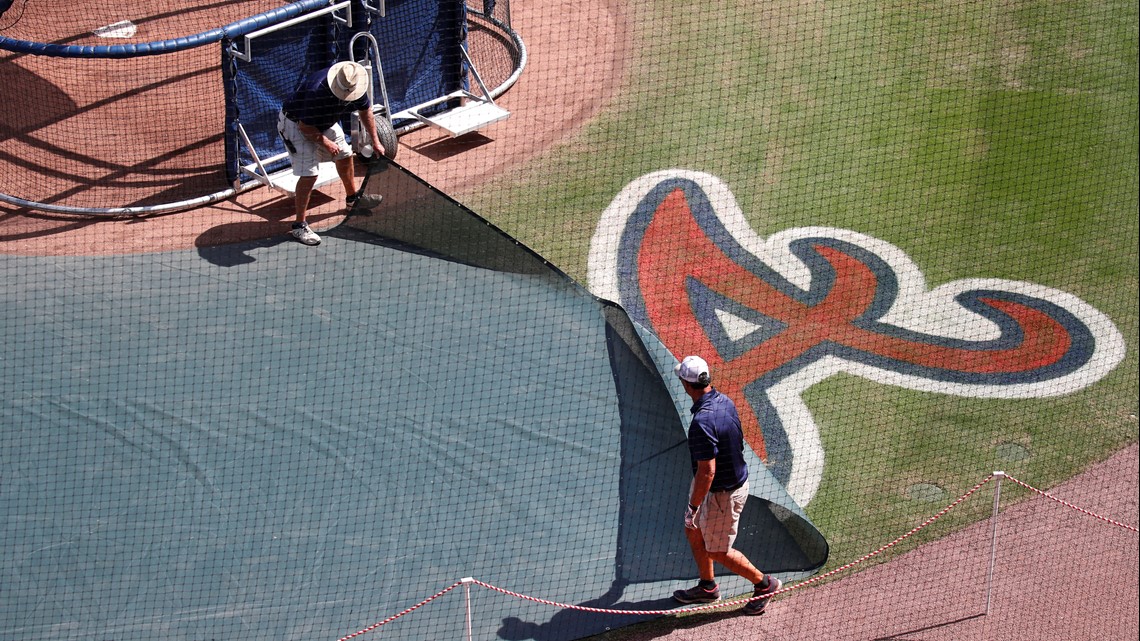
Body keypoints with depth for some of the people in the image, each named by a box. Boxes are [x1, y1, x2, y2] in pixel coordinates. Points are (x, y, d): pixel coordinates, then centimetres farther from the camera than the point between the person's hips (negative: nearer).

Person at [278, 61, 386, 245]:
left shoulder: (356, 87, -18)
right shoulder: (317, 91, -41)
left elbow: (365, 111, 3)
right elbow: (305, 126, -29)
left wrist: (375, 141, 6)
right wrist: (325, 142, -18)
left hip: (324, 122, 8)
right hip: (296, 124, -8)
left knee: (345, 155, 18)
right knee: (309, 174, -16)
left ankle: (352, 197, 45)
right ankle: (299, 225, -7)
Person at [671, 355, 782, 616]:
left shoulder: (702, 422, -34)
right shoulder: (725, 402, -6)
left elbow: (707, 472, -32)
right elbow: (737, 440, 10)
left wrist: (693, 507, -20)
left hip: (722, 494, -9)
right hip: (736, 477, 9)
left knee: (717, 552, 11)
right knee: (693, 533, 24)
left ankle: (764, 583, 27)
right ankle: (707, 587, 41)